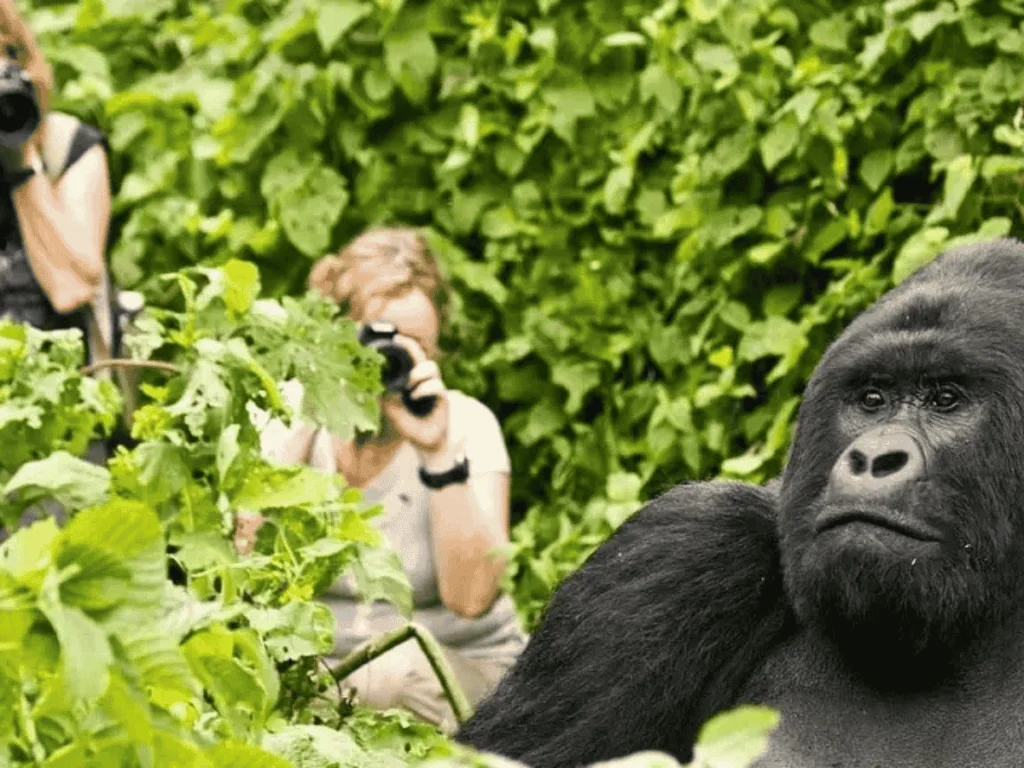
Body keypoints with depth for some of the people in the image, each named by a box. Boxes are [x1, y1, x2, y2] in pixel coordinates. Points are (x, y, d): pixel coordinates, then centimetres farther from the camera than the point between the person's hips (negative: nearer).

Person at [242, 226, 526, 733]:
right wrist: (307, 425, -19)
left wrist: (439, 452, -25)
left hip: (459, 671, -2)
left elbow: (470, 598, -18)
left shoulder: (466, 423, -7)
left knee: (400, 673, -33)